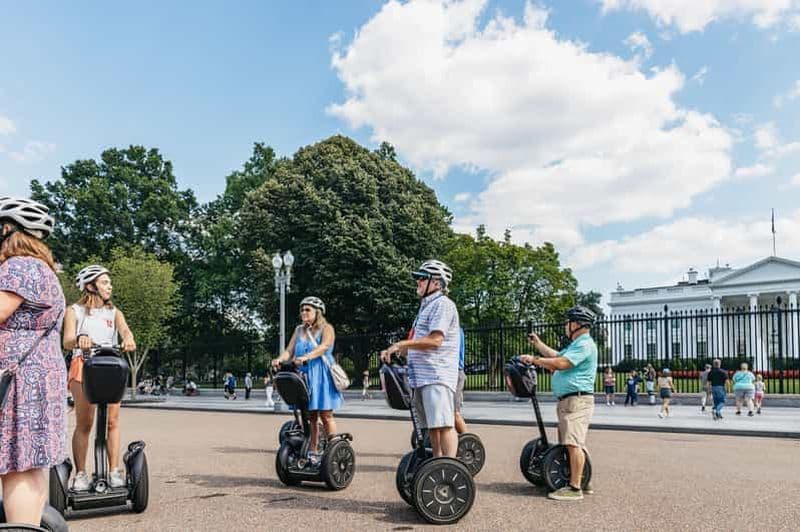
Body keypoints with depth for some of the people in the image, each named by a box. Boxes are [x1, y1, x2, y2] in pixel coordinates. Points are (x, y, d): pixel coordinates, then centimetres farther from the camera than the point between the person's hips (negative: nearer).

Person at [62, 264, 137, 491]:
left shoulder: (114, 313, 17)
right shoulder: (74, 311, 10)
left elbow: (125, 330, -3)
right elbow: (67, 341, -4)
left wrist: (128, 339, -28)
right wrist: (79, 339, -29)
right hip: (83, 366, -2)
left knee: (112, 421, -5)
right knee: (84, 423, -6)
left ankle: (114, 470, -2)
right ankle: (80, 474, -1)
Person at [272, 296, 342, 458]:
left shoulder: (326, 329, -2)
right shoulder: (299, 330, 15)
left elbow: (324, 346, -20)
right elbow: (289, 350, 8)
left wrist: (306, 357, -35)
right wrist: (280, 359, -14)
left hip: (321, 376, -5)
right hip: (303, 375, 5)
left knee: (325, 414, -4)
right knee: (310, 415, 7)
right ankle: (313, 451, 14)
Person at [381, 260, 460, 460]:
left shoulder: (443, 304, -7)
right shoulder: (427, 306, 24)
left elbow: (435, 340, -19)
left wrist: (402, 344, -14)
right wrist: (394, 351, 16)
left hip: (437, 376, -10)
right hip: (423, 376, 10)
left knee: (444, 424, -12)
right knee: (432, 426, 13)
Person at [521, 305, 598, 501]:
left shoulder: (584, 345, -12)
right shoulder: (576, 345, 24)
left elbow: (561, 363, -21)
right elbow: (555, 355, 29)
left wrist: (534, 359, -15)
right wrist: (538, 343, 27)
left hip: (577, 399, -11)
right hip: (569, 400, 11)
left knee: (573, 444, -14)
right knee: (574, 444, 16)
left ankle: (574, 488, -14)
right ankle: (582, 481, 24)